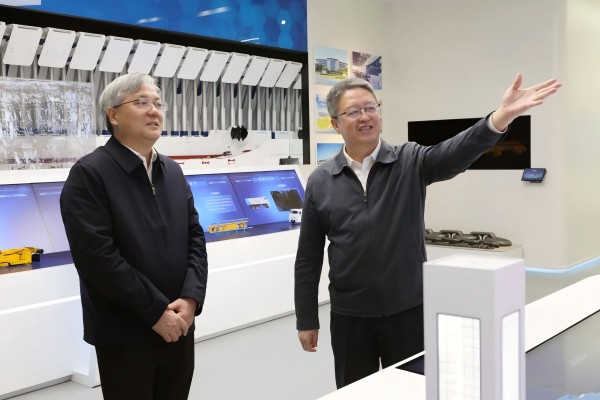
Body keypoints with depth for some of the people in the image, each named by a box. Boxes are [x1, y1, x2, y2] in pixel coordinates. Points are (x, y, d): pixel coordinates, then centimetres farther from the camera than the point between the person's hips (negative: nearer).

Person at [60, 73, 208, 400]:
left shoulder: (173, 171, 10)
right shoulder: (89, 173, -11)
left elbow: (195, 237, 8)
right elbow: (97, 256, -19)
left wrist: (190, 298, -8)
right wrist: (156, 312, -17)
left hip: (178, 327, 6)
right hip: (125, 336, -6)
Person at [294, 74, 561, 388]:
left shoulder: (410, 162, -3)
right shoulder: (320, 182, -1)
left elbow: (455, 153, -24)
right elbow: (308, 258, 3)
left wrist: (500, 118, -42)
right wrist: (306, 319, 3)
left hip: (408, 311, 0)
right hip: (349, 316, 1)